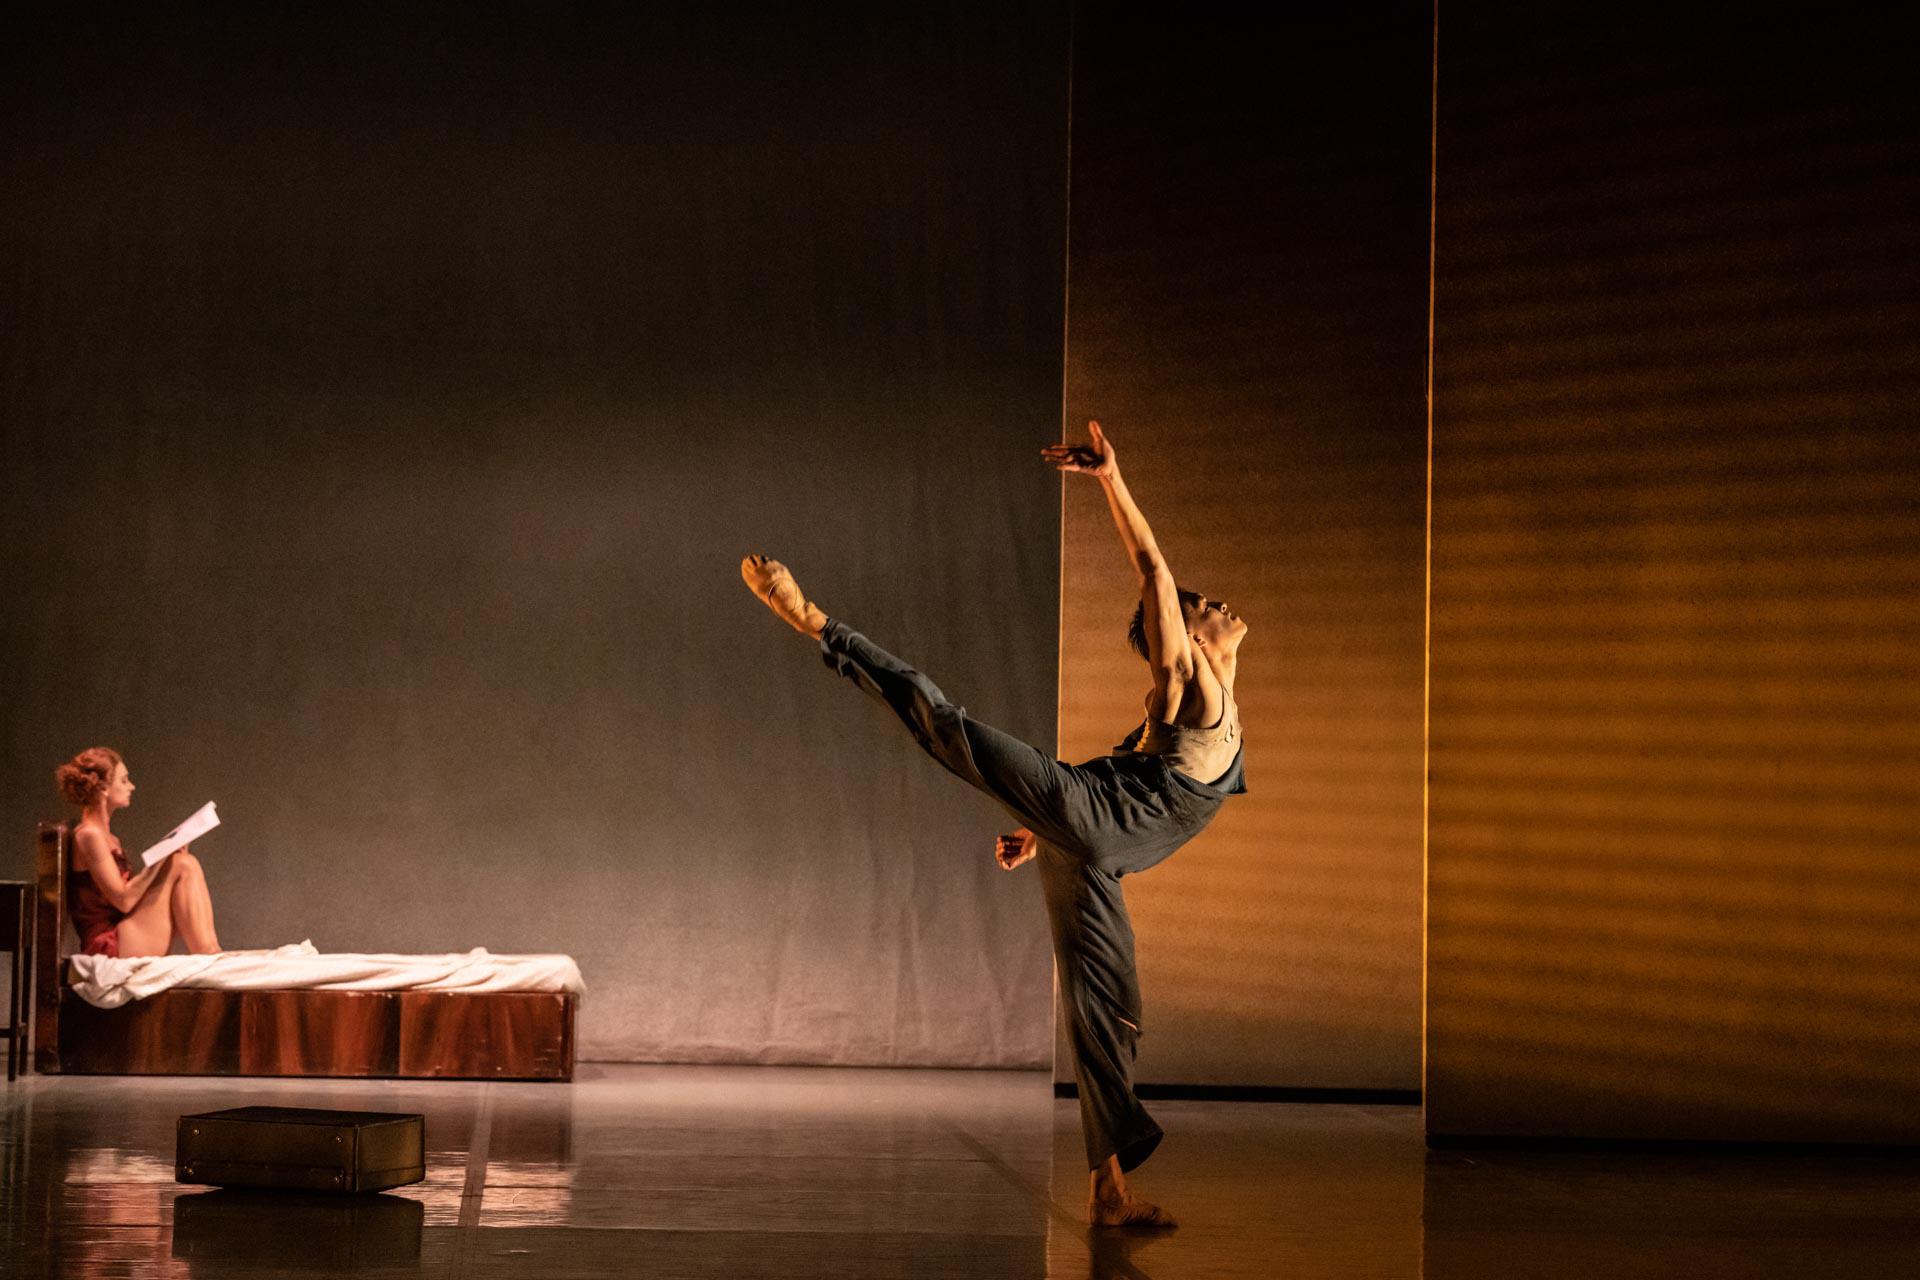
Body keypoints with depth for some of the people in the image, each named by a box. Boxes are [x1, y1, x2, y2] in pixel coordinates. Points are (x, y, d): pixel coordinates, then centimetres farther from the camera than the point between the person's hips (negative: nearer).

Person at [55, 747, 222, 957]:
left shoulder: (108, 838, 20)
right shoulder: (89, 835, -10)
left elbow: (129, 893, 12)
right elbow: (123, 900, -15)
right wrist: (161, 859, -11)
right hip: (110, 943, -9)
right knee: (183, 865, -13)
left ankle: (209, 950, -8)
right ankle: (205, 955, -15)